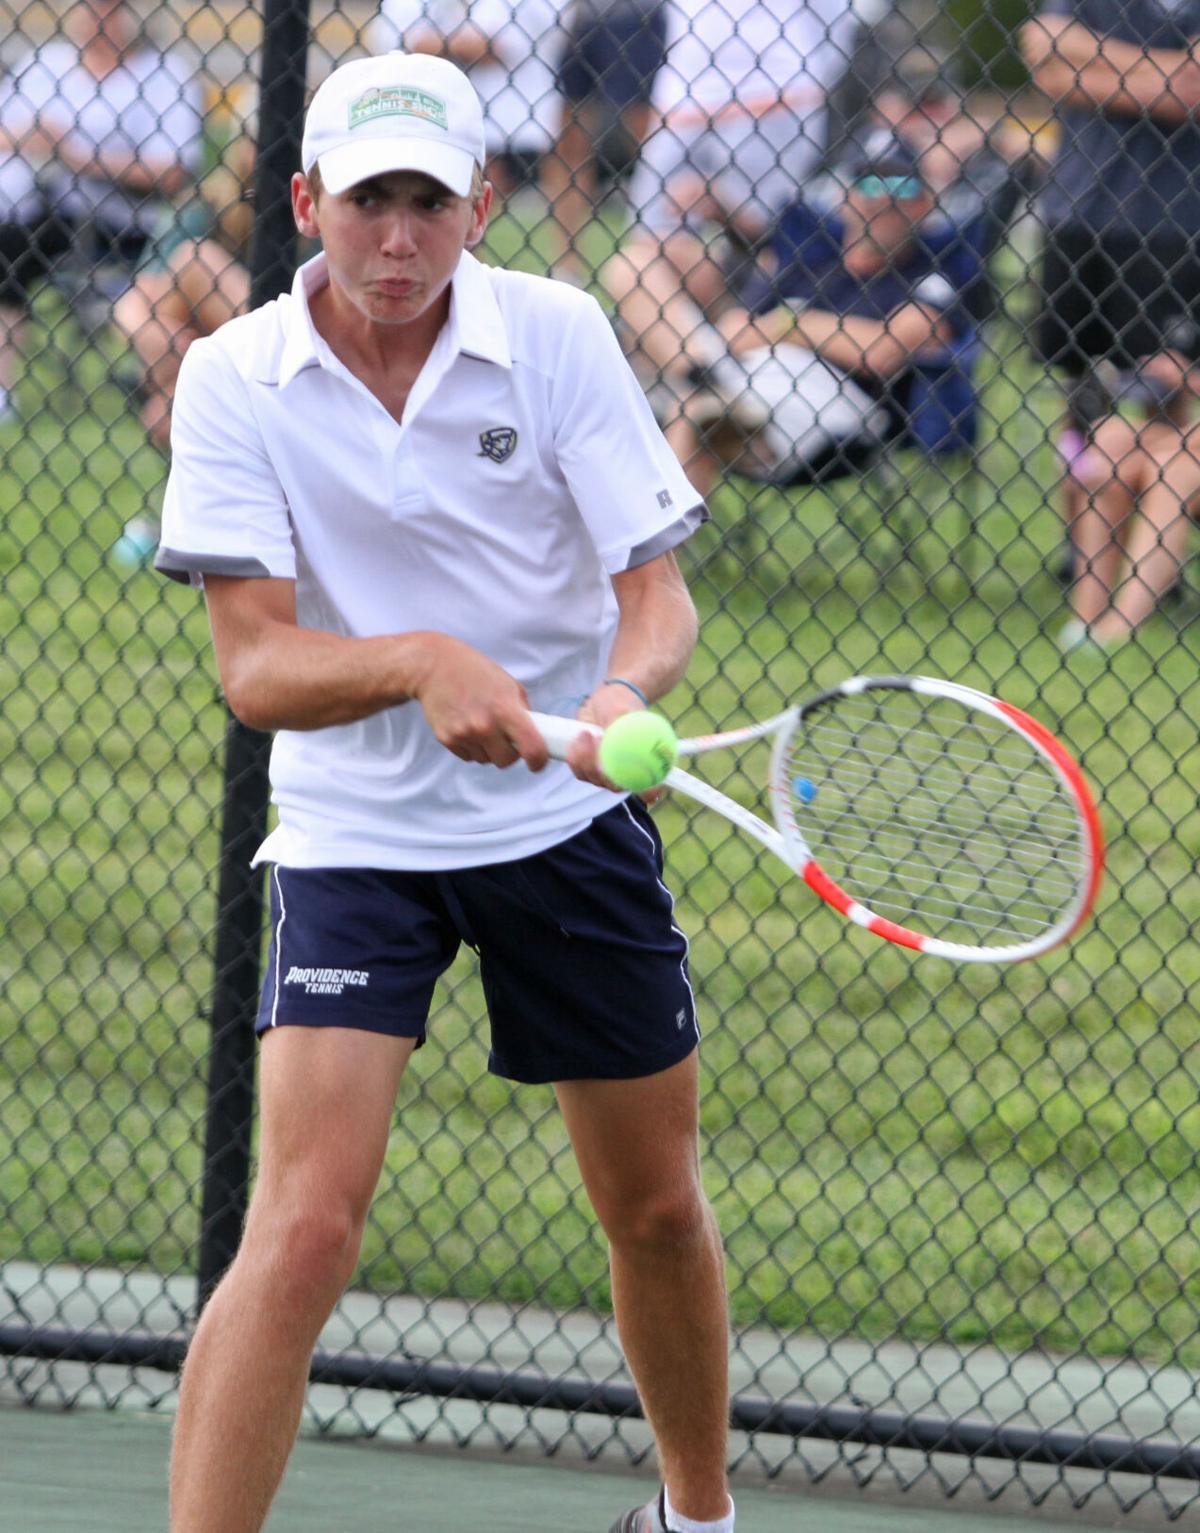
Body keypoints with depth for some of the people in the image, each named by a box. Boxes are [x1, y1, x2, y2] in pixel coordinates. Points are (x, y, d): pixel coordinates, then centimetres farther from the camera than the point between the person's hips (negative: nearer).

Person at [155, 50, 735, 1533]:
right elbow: (255, 668, -18)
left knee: (657, 1212, 12)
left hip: (569, 814, 2)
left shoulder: (556, 335, -10)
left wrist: (623, 688, -34)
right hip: (353, 829, -2)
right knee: (304, 1226, -18)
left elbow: (657, 590, -10)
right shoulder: (233, 380, -13)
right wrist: (422, 661, -38)